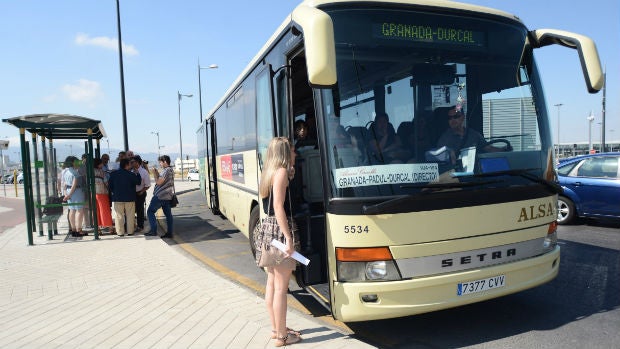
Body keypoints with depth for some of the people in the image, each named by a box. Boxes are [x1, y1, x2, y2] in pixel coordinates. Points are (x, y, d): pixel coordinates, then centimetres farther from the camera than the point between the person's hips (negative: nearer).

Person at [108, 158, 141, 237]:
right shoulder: (131, 174, -10)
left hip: (117, 198, 2)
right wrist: (137, 174, 17)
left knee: (119, 216, 6)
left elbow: (110, 186, 2)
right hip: (130, 198, -2)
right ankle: (130, 231, 11)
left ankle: (120, 232, 6)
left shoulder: (113, 174, -1)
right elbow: (138, 182, 5)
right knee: (130, 216, 8)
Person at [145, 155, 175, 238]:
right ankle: (169, 233, 8)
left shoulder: (166, 170, -15)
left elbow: (159, 182, -18)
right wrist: (157, 173, 11)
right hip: (168, 196, 9)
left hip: (160, 196, -9)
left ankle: (153, 230, -3)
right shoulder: (171, 170, 16)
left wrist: (154, 173, -7)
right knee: (168, 214, 7)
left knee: (150, 211, 0)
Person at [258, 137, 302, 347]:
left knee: (272, 284, 17)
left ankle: (276, 328, 29)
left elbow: (270, 206, 12)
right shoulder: (281, 172, -12)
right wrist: (288, 238, -21)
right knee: (281, 288, 0)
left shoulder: (268, 172, 15)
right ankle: (282, 336, 10)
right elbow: (278, 207, -19)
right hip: (279, 231, -10)